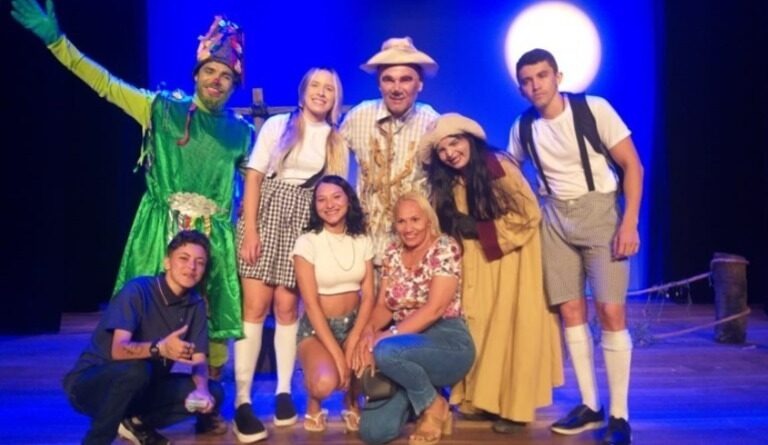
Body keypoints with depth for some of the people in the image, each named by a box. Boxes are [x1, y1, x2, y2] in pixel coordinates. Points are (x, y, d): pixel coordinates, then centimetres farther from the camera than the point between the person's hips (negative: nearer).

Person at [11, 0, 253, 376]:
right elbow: (105, 83, -1)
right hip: (162, 228, -1)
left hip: (214, 235, 2)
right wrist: (55, 39, -6)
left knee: (214, 317, 3)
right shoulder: (163, 108, 4)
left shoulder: (240, 132, 9)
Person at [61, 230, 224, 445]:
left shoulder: (196, 304, -4)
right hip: (91, 383, -5)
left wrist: (202, 389, -27)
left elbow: (199, 359, -5)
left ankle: (135, 422, 3)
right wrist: (159, 348, -51)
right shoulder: (138, 290, -20)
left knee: (213, 393, -11)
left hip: (139, 388, 6)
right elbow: (118, 349, -31)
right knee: (136, 369, -38)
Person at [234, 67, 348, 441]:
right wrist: (250, 229, -10)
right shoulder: (277, 125, 7)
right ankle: (242, 400, -8)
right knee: (256, 304, -9)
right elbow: (253, 176, 0)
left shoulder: (337, 141, 14)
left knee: (287, 306, 0)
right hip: (268, 214, -2)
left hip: (307, 223, 2)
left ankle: (283, 391, 11)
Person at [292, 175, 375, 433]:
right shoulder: (307, 243, -11)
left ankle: (351, 401, 12)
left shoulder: (362, 241, 1)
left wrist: (352, 343, -17)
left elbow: (368, 296, -3)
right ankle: (314, 403, 7)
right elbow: (311, 303, -15)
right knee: (326, 382, -33)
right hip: (316, 328, -3)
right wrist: (336, 354, -21)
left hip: (354, 324, 4)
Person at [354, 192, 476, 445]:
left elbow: (434, 308, -19)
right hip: (407, 345, 5)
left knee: (387, 352, -36)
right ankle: (417, 400, 19)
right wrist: (369, 331, -16)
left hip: (447, 342, -5)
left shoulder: (445, 249, -9)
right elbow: (383, 305, 7)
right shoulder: (393, 253, 9)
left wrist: (387, 336, -25)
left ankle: (435, 406, -8)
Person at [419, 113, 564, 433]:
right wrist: (465, 231, -9)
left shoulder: (499, 167, -16)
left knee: (511, 326, -5)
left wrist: (480, 230, -17)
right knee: (479, 324, -1)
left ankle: (514, 407, 4)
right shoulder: (447, 183, 3)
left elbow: (528, 215, -16)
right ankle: (483, 399, 11)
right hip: (477, 263, 5)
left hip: (511, 258, -5)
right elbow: (449, 229, 12)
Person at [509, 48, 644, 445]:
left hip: (600, 211, -4)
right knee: (570, 310, 4)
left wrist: (629, 223, -17)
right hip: (555, 219, 4)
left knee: (610, 311, -9)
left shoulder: (594, 109, -10)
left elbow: (632, 166, -8)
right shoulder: (522, 128, 1)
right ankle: (589, 405, 17)